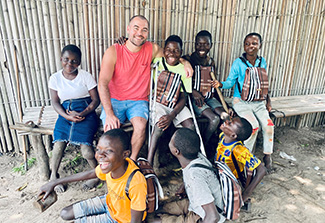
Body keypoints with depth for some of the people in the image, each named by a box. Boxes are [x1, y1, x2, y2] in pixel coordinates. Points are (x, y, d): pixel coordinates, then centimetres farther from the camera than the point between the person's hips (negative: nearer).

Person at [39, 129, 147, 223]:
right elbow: (89, 173, -1)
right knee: (65, 214, 8)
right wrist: (54, 183, 6)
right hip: (109, 201, 5)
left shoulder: (136, 183, -41)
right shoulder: (112, 164, -22)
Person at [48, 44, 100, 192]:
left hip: (86, 112, -2)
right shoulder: (55, 78, 5)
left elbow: (96, 100, -2)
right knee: (59, 142, -19)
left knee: (84, 143, -23)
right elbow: (55, 102, 4)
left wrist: (82, 113, -16)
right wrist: (67, 116, -14)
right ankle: (53, 176, 4)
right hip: (65, 113, 3)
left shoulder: (86, 76, -2)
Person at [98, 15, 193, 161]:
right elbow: (103, 84, -14)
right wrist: (109, 114, -23)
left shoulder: (152, 49, -1)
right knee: (110, 129, -24)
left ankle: (132, 160, -2)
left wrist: (185, 62, -5)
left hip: (138, 101, 1)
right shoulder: (113, 51, -9)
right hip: (114, 99, -1)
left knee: (140, 126, -26)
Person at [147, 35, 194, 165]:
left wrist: (172, 116, -20)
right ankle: (149, 162, -21)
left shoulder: (184, 69, -2)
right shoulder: (157, 61, -3)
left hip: (176, 103, 2)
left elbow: (183, 97, -5)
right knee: (160, 125, -29)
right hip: (158, 100, -2)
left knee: (190, 126, -18)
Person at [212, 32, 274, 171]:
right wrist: (221, 84, -26)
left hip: (258, 101, 4)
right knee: (254, 125, -23)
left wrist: (268, 100, 10)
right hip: (241, 101, -4)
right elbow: (230, 82, -5)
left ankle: (267, 156, 6)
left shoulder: (262, 62, 7)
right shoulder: (238, 63, -7)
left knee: (269, 125, -16)